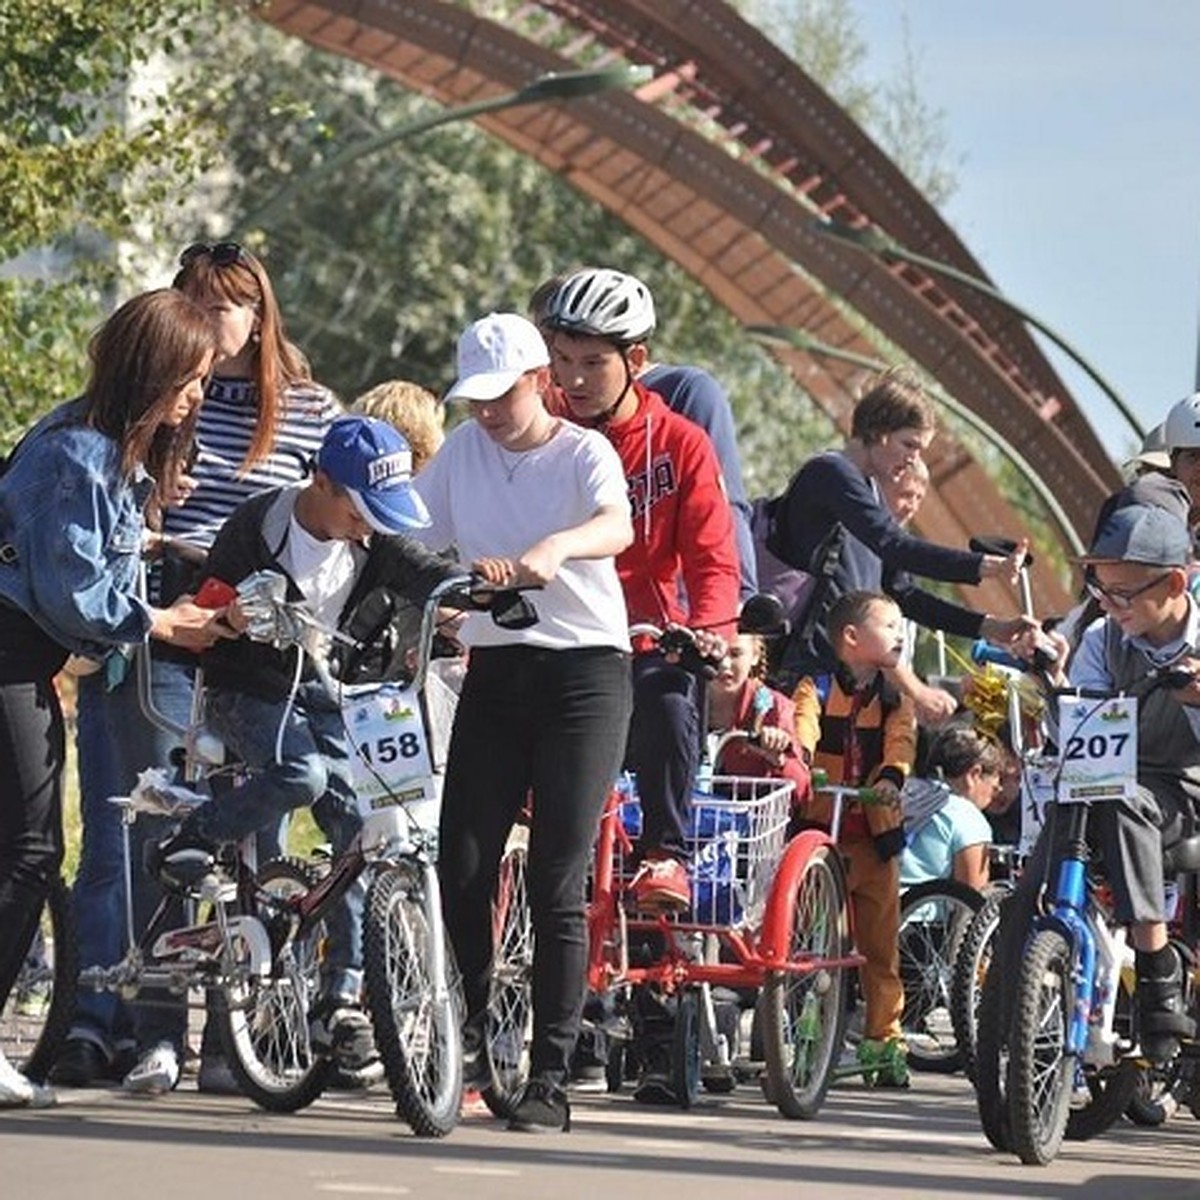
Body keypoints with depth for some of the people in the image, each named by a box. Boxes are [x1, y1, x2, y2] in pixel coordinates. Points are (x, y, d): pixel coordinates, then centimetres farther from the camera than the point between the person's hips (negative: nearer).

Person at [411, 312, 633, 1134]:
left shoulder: (583, 452, -4)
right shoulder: (463, 452, 10)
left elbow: (617, 526, -24)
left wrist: (550, 549, -44)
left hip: (583, 670, -4)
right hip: (495, 670, 4)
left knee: (558, 882, -6)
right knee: (462, 867, -5)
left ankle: (550, 1078, -2)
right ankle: (468, 1041, 13)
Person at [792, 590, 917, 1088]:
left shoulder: (895, 701, 13)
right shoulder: (816, 690, 3)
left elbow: (901, 740, -4)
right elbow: (802, 725, -15)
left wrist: (891, 777, -25)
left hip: (875, 835, 3)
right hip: (820, 827, -3)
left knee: (881, 944, 3)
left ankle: (884, 1040, 10)